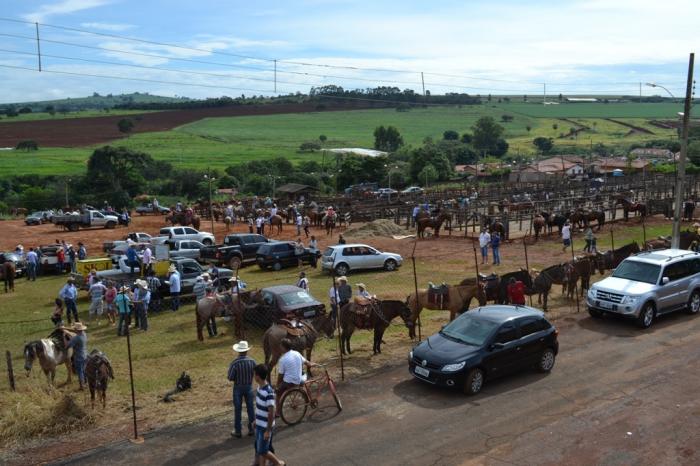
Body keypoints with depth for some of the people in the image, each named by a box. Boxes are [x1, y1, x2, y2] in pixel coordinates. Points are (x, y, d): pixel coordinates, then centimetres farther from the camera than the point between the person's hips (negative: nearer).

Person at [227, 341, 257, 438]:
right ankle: (251, 429, 24)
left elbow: (230, 378, -17)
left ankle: (237, 431, 19)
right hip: (249, 387, 2)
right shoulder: (252, 361, -13)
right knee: (250, 408, 15)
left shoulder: (234, 363, -22)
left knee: (238, 410, 10)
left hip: (238, 388, -2)